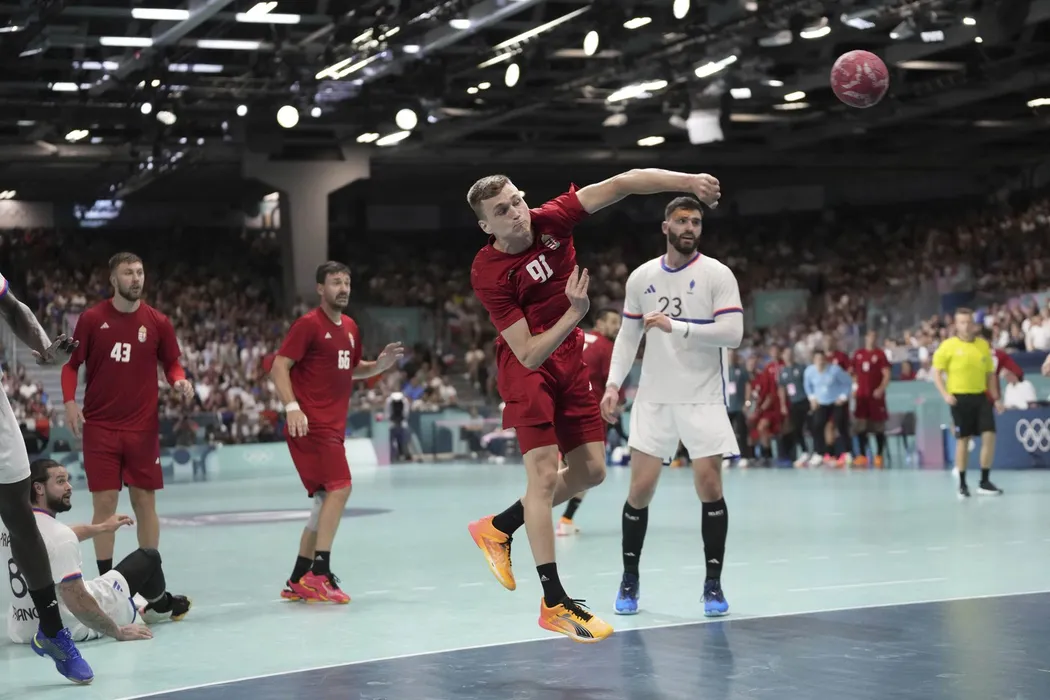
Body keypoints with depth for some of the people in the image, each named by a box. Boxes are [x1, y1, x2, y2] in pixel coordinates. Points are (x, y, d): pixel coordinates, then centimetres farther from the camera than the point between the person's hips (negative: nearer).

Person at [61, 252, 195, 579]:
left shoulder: (158, 322, 2)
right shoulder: (92, 318, -1)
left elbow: (171, 364, 12)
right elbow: (71, 364, 5)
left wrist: (179, 381, -10)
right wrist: (70, 401, -9)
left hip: (143, 426, 1)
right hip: (100, 426, -1)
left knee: (145, 502, 5)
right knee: (105, 502, -1)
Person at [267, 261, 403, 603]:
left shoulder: (350, 327, 15)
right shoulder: (308, 324, -8)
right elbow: (279, 366, -13)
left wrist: (381, 364, 8)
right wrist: (292, 407, -25)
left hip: (332, 427, 9)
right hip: (311, 424, -9)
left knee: (327, 500, 9)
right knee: (340, 487, -19)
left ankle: (298, 582, 16)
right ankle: (319, 575, -18)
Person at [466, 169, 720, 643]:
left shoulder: (550, 220, -12)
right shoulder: (488, 274, -23)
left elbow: (621, 184, -15)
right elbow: (529, 354, -25)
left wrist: (687, 181, -24)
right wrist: (575, 312, -35)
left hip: (569, 362, 6)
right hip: (527, 370, -6)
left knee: (590, 471, 7)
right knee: (544, 472, -14)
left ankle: (497, 529, 26)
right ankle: (554, 603, -9)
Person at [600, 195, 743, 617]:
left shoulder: (717, 274, -5)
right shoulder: (641, 277, 6)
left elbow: (732, 332, -15)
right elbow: (628, 335, 14)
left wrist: (677, 326, -21)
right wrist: (613, 384, 4)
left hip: (704, 398, -2)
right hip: (654, 397, 3)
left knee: (709, 485, -7)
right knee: (640, 487, -1)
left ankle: (713, 583, 6)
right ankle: (629, 579, 15)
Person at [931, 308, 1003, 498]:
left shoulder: (983, 344, 9)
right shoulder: (948, 345, -4)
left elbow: (990, 374, 16)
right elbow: (936, 372, -3)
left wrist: (996, 398, 12)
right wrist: (945, 394, -16)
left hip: (981, 397, 4)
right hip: (960, 398, -4)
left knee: (989, 436, -6)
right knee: (963, 440, 2)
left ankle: (984, 482, 5)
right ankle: (962, 484, 14)